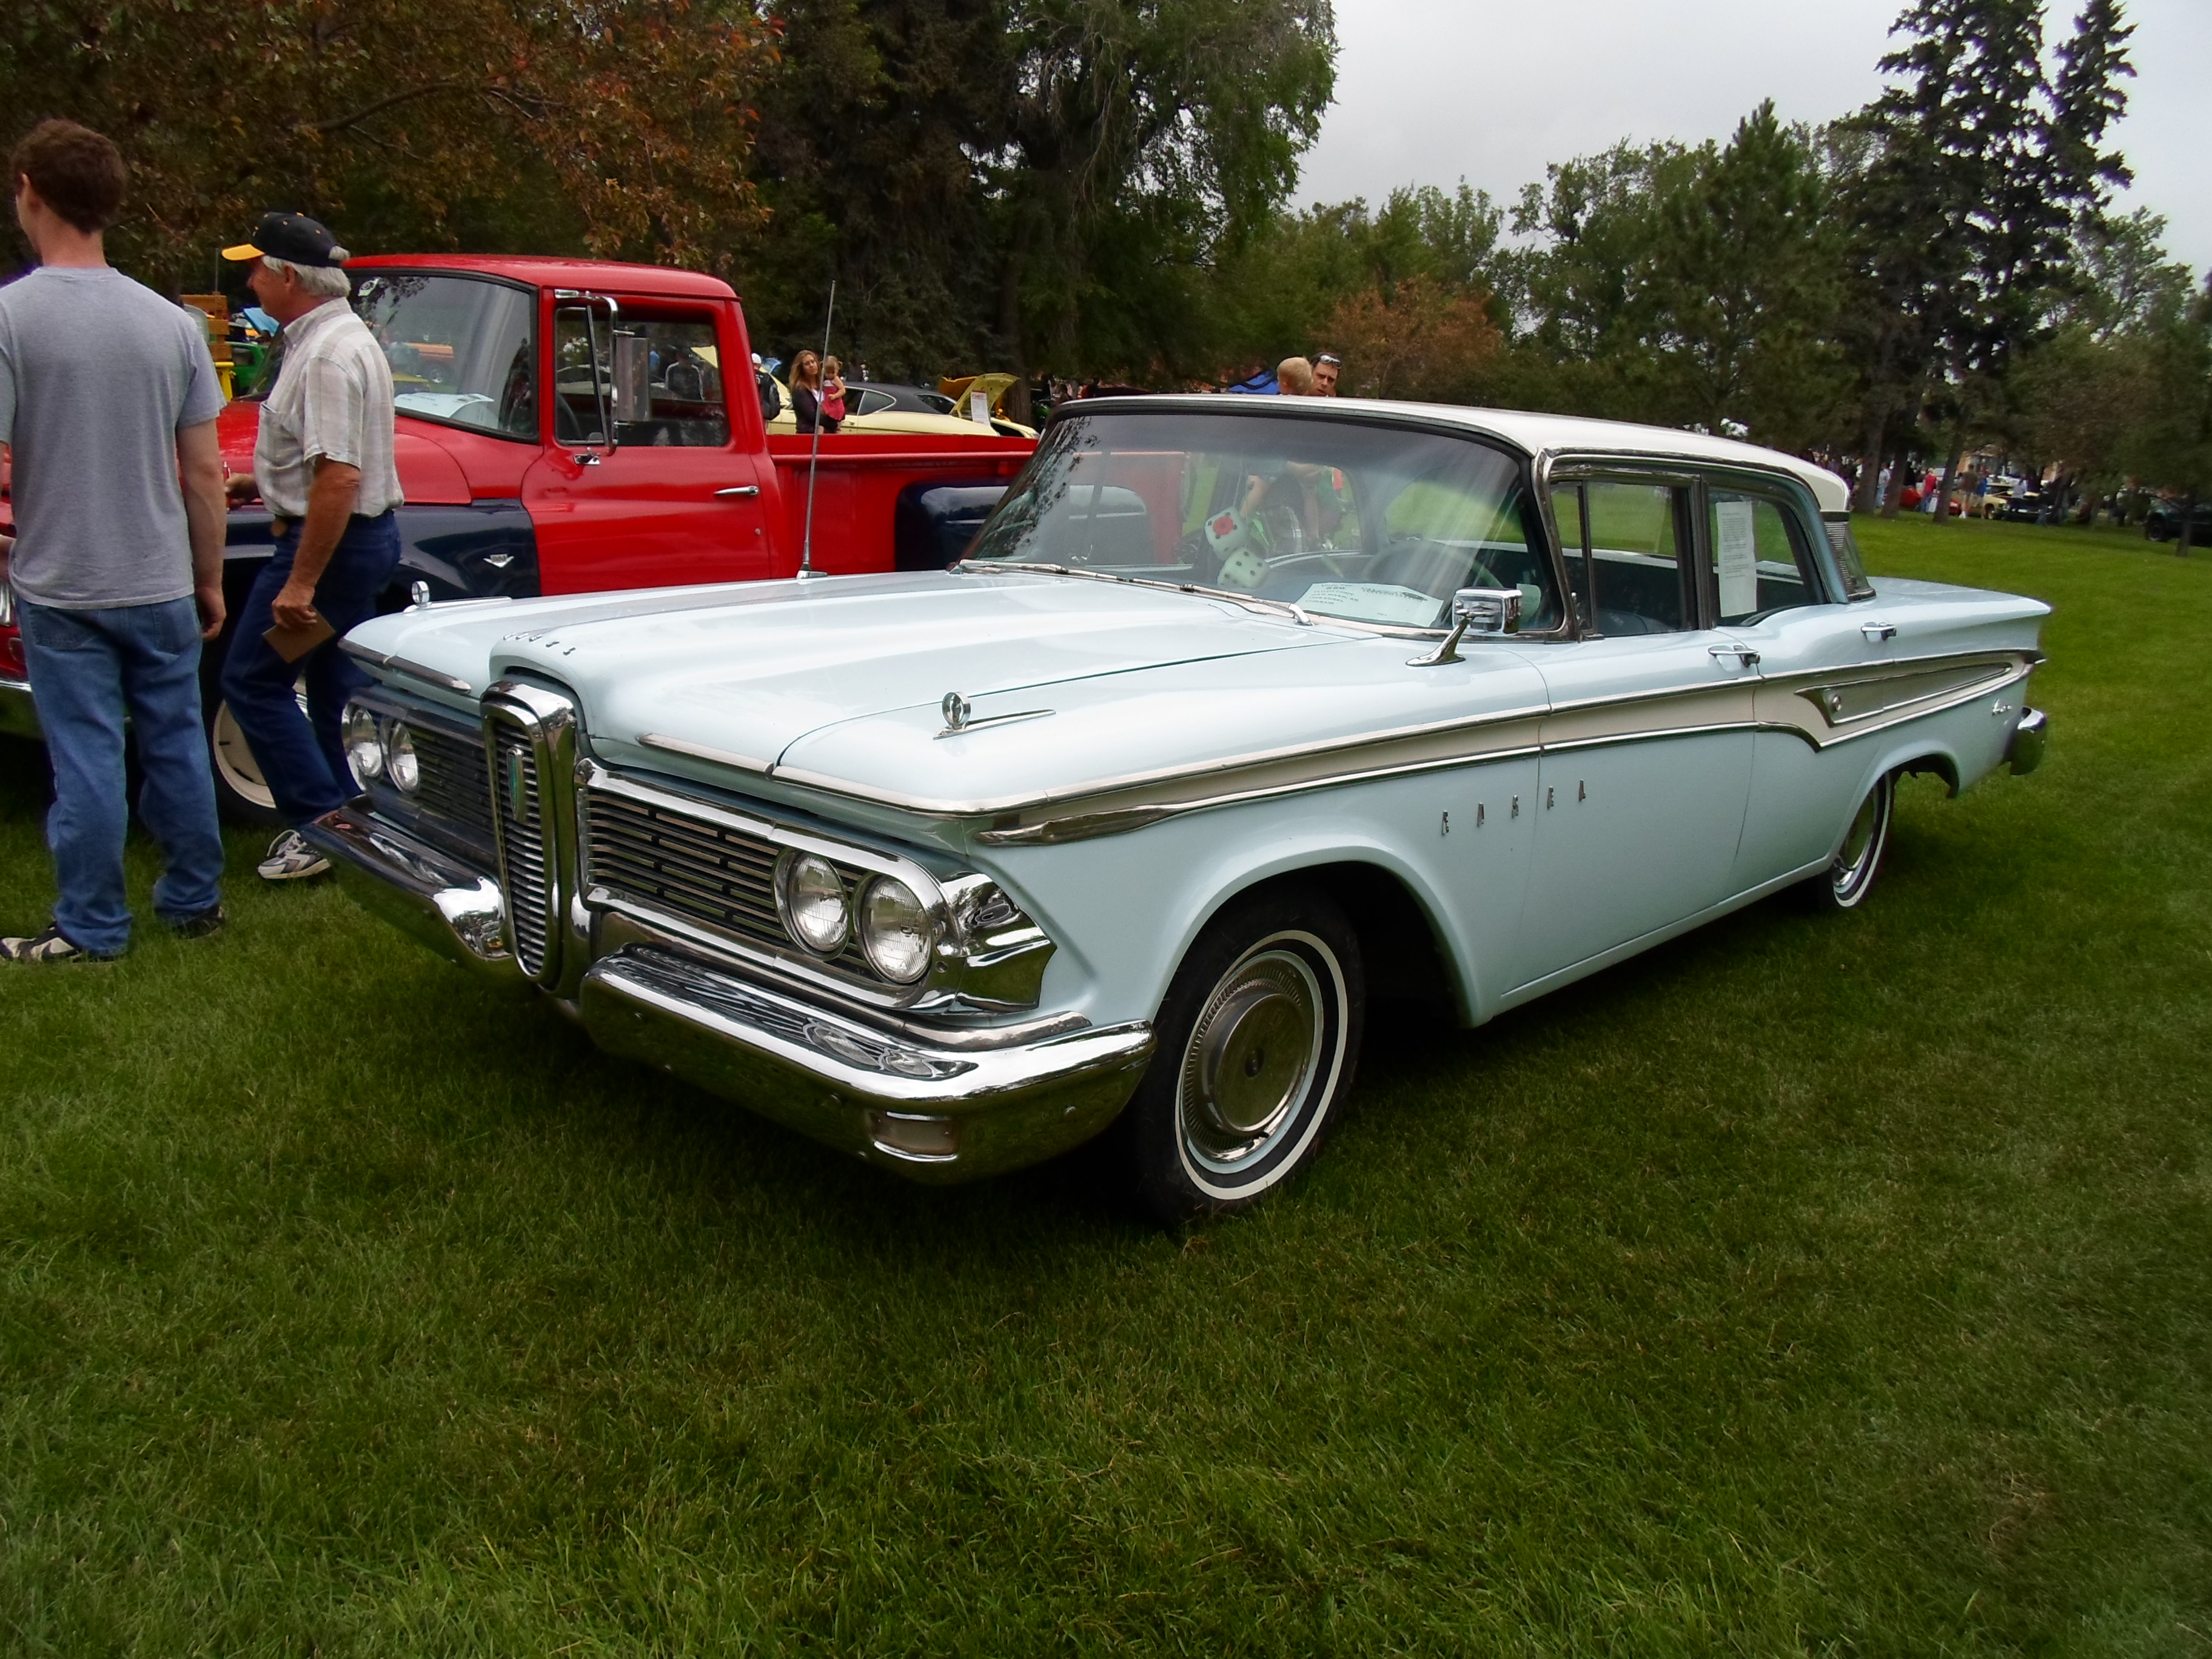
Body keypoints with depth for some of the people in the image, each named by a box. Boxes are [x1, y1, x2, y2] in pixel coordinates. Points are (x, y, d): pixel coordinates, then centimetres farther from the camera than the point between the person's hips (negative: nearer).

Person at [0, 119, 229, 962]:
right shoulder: (172, 321, 0)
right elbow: (206, 471, 2)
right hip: (162, 584, 3)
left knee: (86, 758, 4)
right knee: (177, 744, 13)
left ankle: (92, 928, 15)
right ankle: (195, 900, 25)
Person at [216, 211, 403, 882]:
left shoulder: (328, 355, -21)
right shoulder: (345, 336, 12)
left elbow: (338, 479, -28)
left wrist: (300, 581, -26)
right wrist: (253, 483, 18)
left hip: (331, 542, -10)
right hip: (368, 533, 10)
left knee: (254, 680, -2)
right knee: (338, 685, 16)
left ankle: (320, 822, 1)